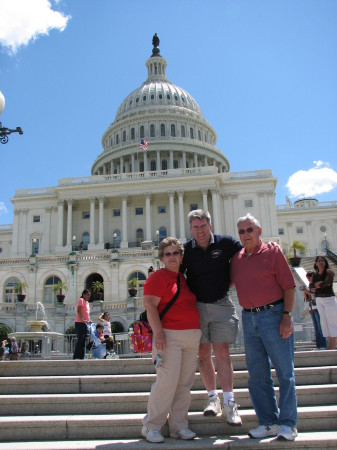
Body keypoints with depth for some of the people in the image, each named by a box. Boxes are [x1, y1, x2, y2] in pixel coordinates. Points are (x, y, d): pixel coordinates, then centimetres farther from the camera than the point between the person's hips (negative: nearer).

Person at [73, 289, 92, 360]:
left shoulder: (87, 302, 21)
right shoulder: (81, 300, -6)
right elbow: (78, 311, -18)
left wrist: (89, 320, 9)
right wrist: (82, 319, -28)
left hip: (85, 323, 9)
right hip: (79, 323, -9)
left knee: (83, 340, 8)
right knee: (80, 339, -11)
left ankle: (81, 356, 10)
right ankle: (76, 356, -9)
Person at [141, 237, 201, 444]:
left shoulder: (184, 279, 18)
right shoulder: (158, 277, -5)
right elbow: (150, 305, -13)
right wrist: (158, 332, -22)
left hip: (192, 337, 8)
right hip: (170, 335, -7)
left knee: (185, 383, 9)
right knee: (168, 381, -10)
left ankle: (179, 426, 19)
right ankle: (151, 427, 5)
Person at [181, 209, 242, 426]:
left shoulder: (225, 243, -3)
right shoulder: (186, 250, 0)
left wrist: (232, 279, 5)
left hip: (221, 305, -1)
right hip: (196, 307, 2)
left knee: (222, 353, -5)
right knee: (204, 354, 7)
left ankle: (229, 403, 1)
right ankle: (213, 397, 20)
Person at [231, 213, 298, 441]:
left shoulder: (273, 252, -2)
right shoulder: (236, 258, 11)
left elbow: (289, 285, -5)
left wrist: (287, 316, -12)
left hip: (273, 315, -5)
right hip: (249, 318, 5)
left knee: (285, 372, 2)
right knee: (257, 375, 9)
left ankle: (288, 424, 13)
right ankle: (269, 422, 21)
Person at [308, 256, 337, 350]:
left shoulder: (329, 272, -3)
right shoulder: (315, 275, 11)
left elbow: (326, 283, -18)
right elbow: (310, 286, -1)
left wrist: (316, 285, -4)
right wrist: (320, 283, -14)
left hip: (329, 299, -6)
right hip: (319, 300, 6)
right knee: (324, 322, 4)